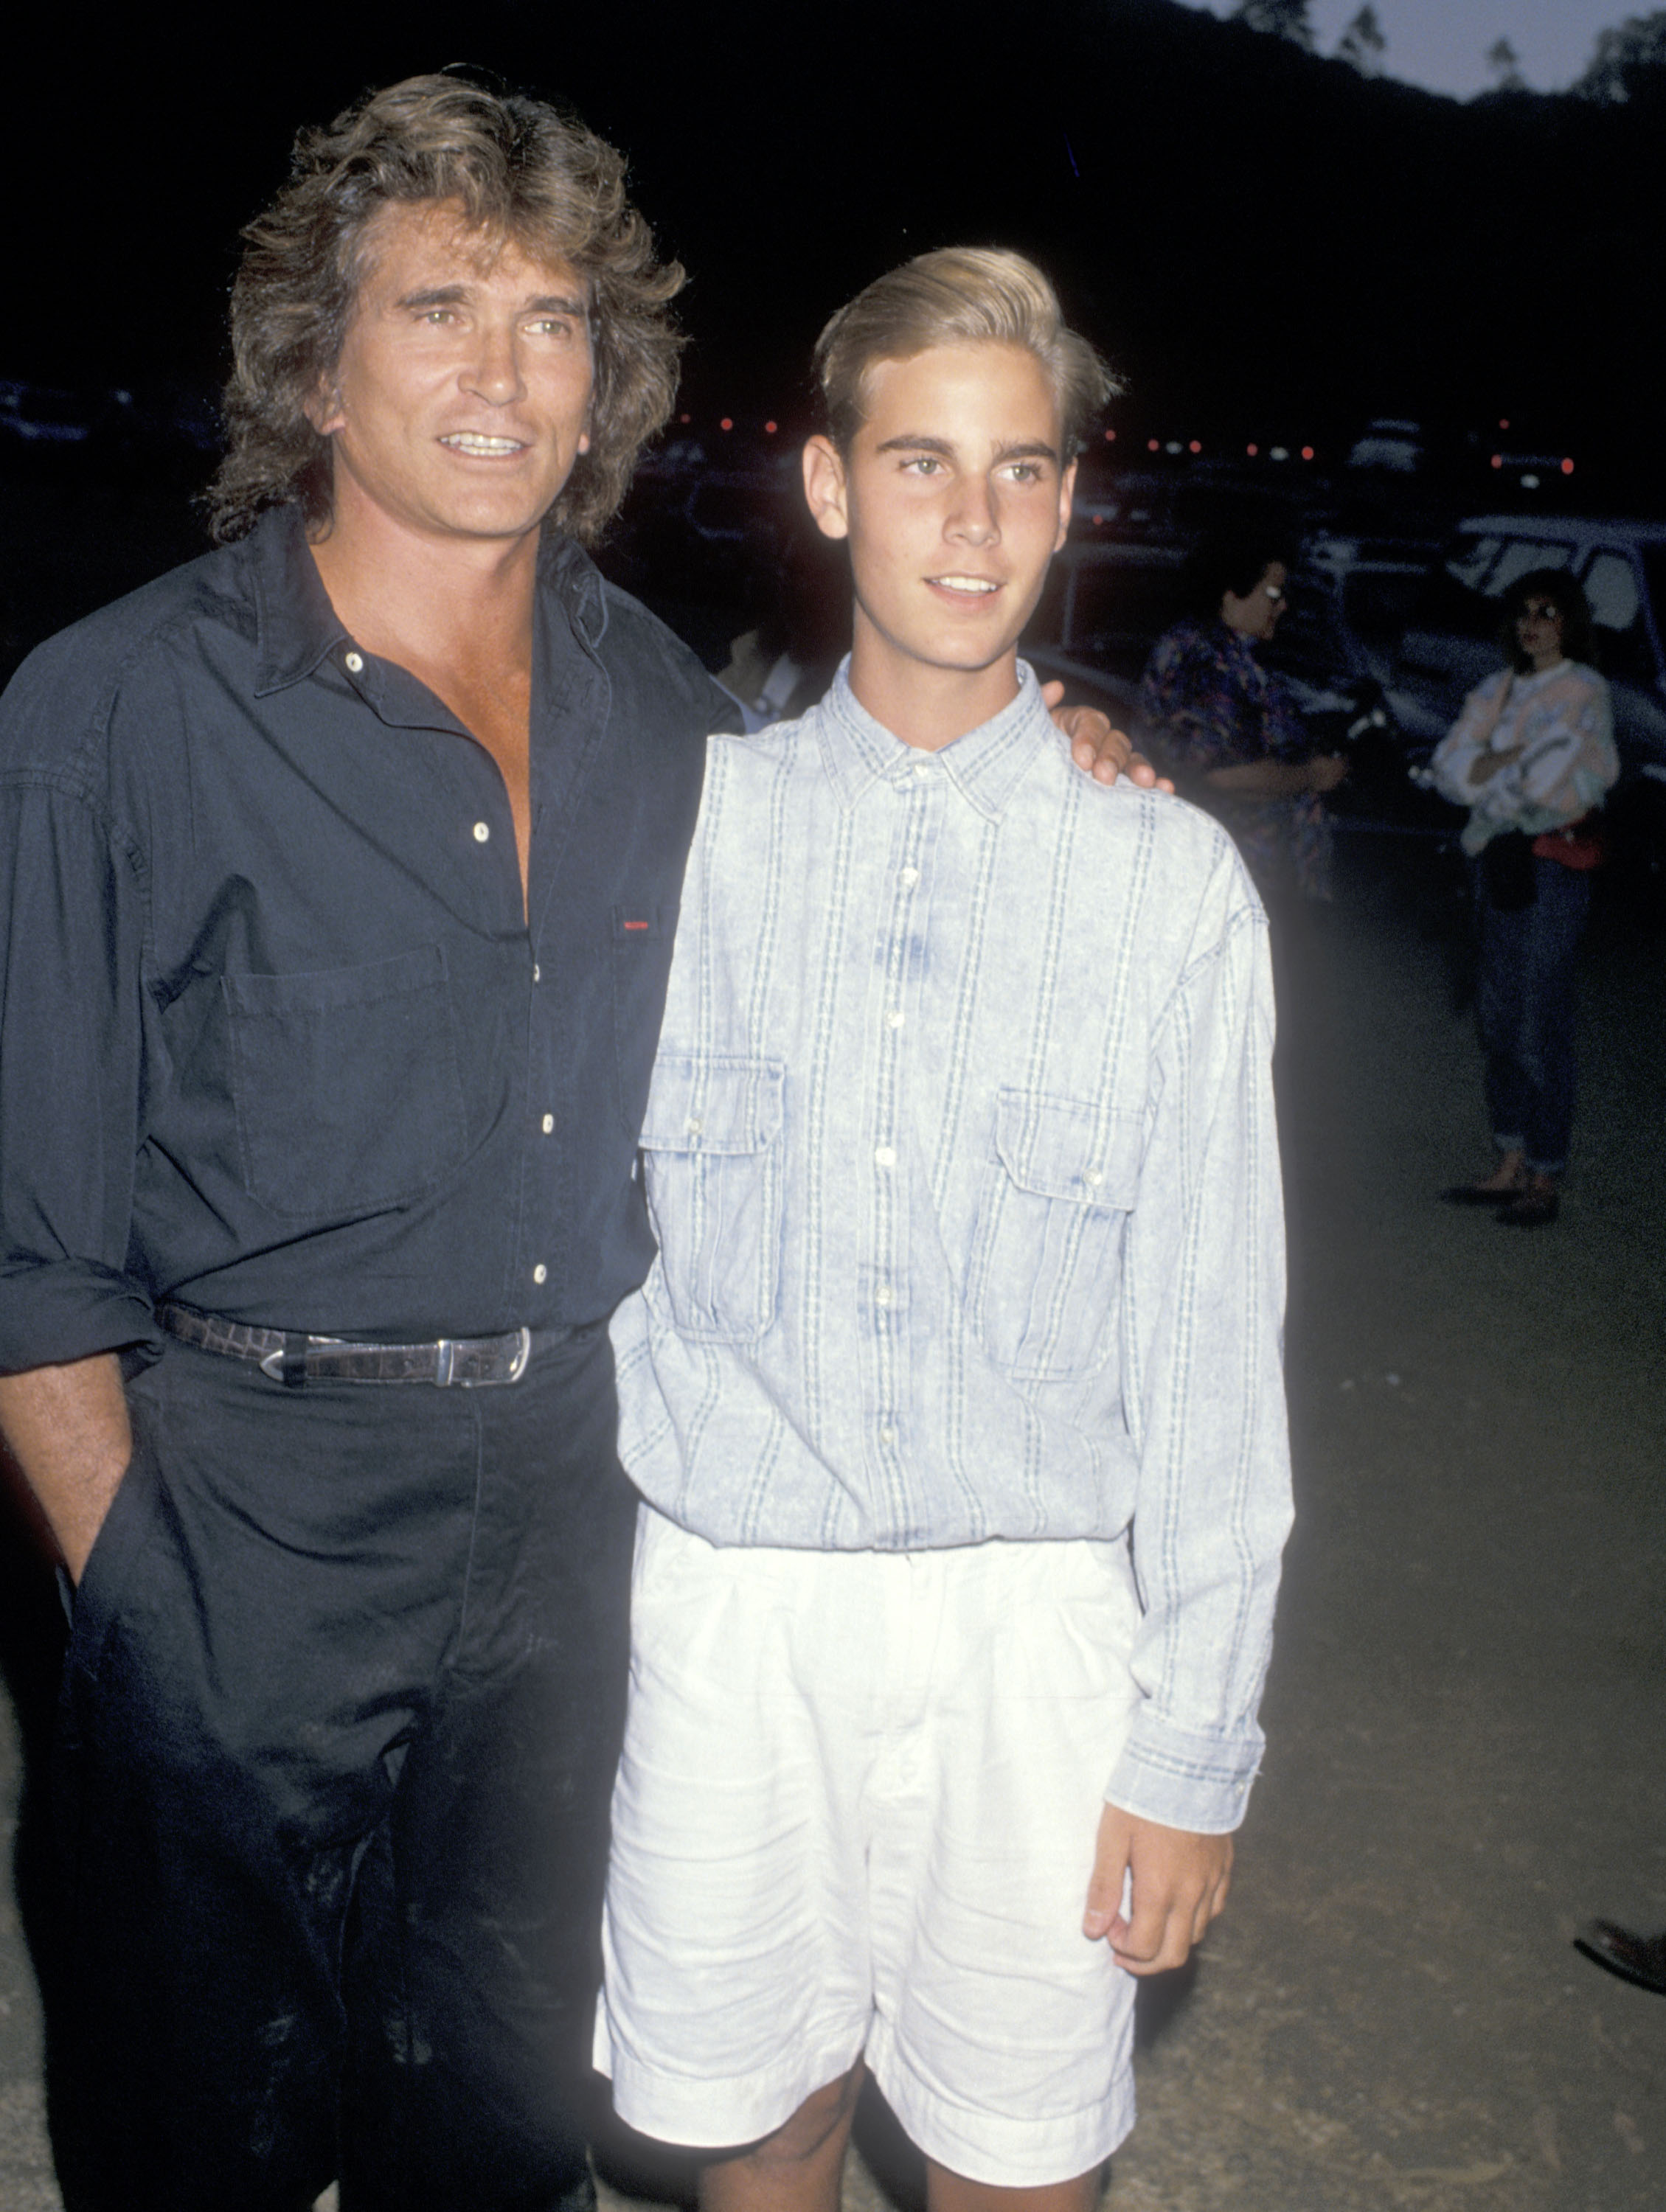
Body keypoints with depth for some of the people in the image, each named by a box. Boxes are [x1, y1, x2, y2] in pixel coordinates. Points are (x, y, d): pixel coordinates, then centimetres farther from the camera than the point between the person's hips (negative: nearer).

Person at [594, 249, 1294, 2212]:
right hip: (731, 1606, 1)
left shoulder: (1173, 884, -4)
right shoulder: (685, 829, -1)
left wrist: (1195, 1744, -2)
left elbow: (1210, 1338, -3)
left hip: (1037, 1626, 0)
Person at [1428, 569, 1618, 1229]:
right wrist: (1515, 760, -11)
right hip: (1499, 862, 7)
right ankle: (1511, 1167, 19)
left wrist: (1487, 774, -2)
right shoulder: (1500, 688, 13)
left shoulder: (1583, 691, -6)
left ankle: (1545, 1180, 4)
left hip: (1551, 870, -7)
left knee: (1542, 1031, -5)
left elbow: (1546, 782, -16)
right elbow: (1447, 766, 3)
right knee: (1498, 1020, 10)